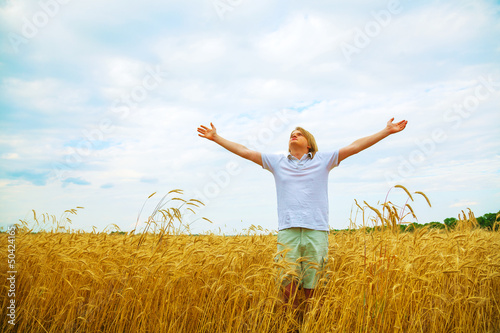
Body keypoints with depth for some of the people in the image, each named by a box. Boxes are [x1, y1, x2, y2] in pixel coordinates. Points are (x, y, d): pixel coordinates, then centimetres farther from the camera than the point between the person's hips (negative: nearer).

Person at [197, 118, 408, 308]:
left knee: (311, 290, -1)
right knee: (288, 288, -6)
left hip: (316, 231, -1)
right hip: (288, 231, 1)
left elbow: (355, 146, 10)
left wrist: (387, 131, 6)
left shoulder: (323, 161, 14)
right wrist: (215, 137, 15)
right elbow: (244, 151, 17)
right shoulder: (277, 162, 17)